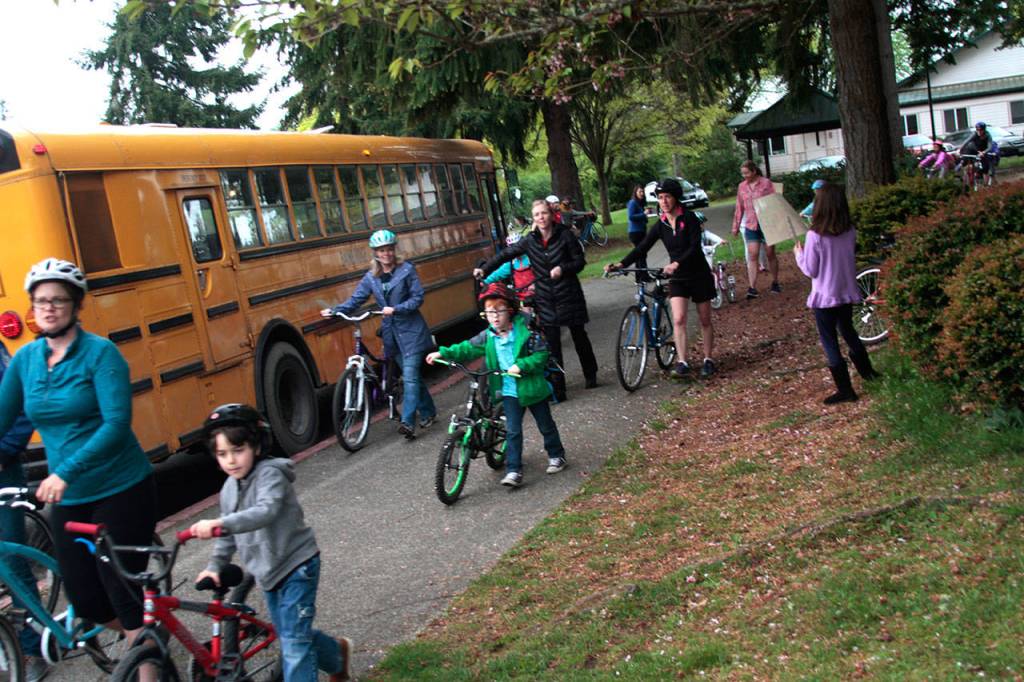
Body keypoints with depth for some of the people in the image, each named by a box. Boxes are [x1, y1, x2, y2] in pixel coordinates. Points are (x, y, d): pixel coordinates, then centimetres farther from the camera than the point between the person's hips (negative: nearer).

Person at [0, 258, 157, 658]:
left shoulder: (100, 353, -13)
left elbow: (117, 423, -22)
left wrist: (65, 471, -30)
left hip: (122, 491, -6)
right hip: (68, 500, 6)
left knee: (124, 591, -3)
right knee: (85, 601, 10)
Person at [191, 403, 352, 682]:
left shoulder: (270, 474, -19)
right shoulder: (229, 489, 5)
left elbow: (265, 512, -38)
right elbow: (229, 535, 16)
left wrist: (219, 523, -49)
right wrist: (214, 566, 4)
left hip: (297, 566, -8)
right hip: (268, 573, 9)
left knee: (294, 640, -10)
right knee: (289, 633, 20)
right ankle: (338, 655, 44)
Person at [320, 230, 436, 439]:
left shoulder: (407, 269, -6)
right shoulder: (371, 277, 6)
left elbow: (417, 298, -9)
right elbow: (355, 300, 4)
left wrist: (396, 309, -22)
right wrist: (335, 311, -10)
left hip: (410, 330, -5)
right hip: (391, 333, 5)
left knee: (410, 376, -12)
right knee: (412, 375, 13)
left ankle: (408, 422, -16)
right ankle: (428, 412, 28)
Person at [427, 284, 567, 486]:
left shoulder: (525, 331, -14)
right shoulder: (487, 337, -2)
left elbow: (541, 354, -14)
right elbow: (467, 349, 4)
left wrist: (521, 365, -26)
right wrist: (443, 353, -6)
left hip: (532, 388, -2)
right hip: (509, 391, 3)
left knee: (545, 425, 14)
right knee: (512, 431, -1)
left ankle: (556, 455, 36)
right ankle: (514, 471, 2)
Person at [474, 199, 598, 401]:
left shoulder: (565, 235, -7)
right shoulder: (530, 240, 0)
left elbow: (580, 261, -3)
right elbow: (506, 254, 3)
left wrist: (563, 269, -21)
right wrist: (484, 269, -6)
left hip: (569, 295, -2)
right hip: (545, 300, 2)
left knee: (579, 336, 12)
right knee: (552, 344, 0)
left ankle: (591, 375, 34)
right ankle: (557, 389, 5)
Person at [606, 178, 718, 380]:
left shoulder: (689, 218, -12)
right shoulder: (661, 225, 0)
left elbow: (695, 246, -22)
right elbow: (642, 247, -7)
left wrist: (677, 263, -38)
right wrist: (621, 264, -21)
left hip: (699, 275, -3)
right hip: (678, 278, 3)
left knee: (705, 320, 8)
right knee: (678, 319, -14)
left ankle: (708, 360, 23)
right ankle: (682, 363, -13)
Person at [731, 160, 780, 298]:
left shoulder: (766, 183, -6)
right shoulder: (742, 187, 6)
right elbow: (739, 208, 12)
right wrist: (736, 226, 12)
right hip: (751, 226, 3)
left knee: (770, 254, 9)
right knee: (752, 256, -5)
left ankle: (775, 282, 25)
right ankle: (752, 288, -7)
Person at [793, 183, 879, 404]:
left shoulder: (815, 236, -21)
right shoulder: (851, 232, -5)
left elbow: (810, 270, -14)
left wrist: (799, 254, 3)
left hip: (825, 296, -6)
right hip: (847, 293, 6)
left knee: (829, 342, 5)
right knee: (848, 331, 28)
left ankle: (845, 389, 8)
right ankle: (866, 370, 42)